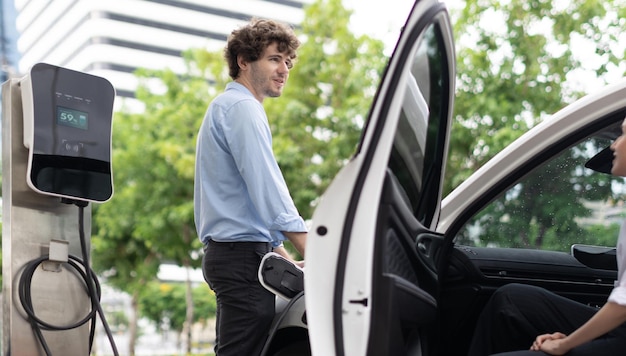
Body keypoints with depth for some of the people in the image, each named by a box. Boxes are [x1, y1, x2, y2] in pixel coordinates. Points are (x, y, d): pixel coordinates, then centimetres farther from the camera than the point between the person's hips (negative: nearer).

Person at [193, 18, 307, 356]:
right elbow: (268, 190, -20)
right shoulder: (242, 108, -9)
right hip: (243, 255, -10)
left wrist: (289, 261, 20)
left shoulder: (225, 106, 24)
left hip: (228, 254, 10)